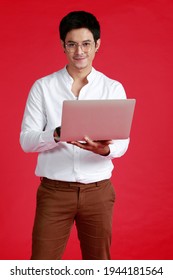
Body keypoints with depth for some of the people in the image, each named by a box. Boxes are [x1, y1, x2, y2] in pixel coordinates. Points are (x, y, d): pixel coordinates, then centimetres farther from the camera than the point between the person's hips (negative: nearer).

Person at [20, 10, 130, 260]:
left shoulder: (113, 88, 3)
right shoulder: (43, 87, 1)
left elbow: (122, 142, -3)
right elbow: (26, 140, -4)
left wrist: (104, 149, -27)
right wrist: (58, 135, -24)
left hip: (98, 191, 1)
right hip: (54, 191, -1)